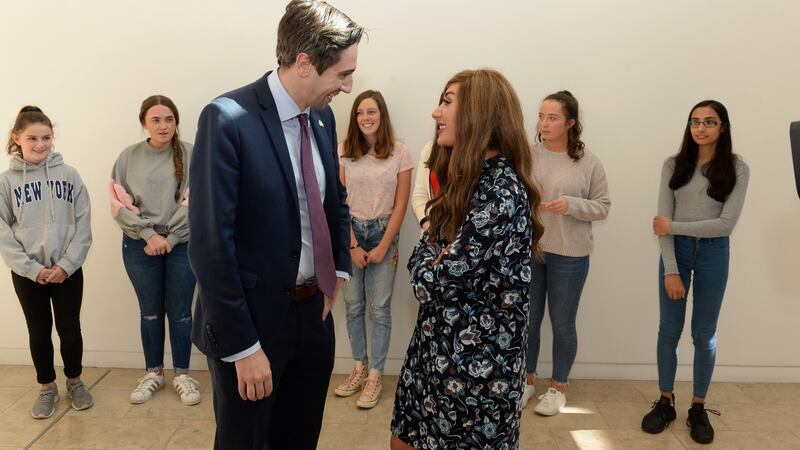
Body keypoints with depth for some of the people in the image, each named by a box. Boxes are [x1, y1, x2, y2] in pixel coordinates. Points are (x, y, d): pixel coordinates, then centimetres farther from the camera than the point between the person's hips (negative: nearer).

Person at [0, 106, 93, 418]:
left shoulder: (69, 175, -2)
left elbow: (83, 225, -4)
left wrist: (66, 264, -12)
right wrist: (32, 269, -13)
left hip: (68, 270, 0)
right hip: (27, 274, 0)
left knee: (70, 329, 9)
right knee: (39, 332, 12)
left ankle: (75, 382, 30)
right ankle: (47, 388, 29)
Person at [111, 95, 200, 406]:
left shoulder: (190, 155, -5)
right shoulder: (128, 157, 1)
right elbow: (119, 204, -2)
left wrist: (169, 239, -13)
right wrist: (150, 234, -12)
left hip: (182, 245, -1)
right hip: (139, 246, 2)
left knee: (180, 313, 7)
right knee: (150, 312, 13)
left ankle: (181, 375, 22)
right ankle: (153, 373, 28)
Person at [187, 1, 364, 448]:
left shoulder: (323, 115, 2)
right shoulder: (228, 119, -19)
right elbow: (210, 243, -21)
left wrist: (340, 269, 6)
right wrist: (242, 345, -19)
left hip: (314, 313, 6)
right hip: (253, 320, -6)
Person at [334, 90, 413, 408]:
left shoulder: (399, 152, -5)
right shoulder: (344, 151, -2)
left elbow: (400, 204, -4)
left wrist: (383, 246, -7)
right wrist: (352, 245, -6)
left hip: (383, 233, -2)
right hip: (350, 232, 2)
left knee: (379, 308, 3)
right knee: (353, 305, 9)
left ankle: (375, 375, 14)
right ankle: (359, 368, 23)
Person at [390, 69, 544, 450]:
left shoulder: (500, 191, -24)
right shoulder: (472, 179, 8)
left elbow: (431, 283, -26)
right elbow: (428, 255, 8)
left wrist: (428, 257, -7)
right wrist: (438, 257, -12)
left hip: (474, 362, -9)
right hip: (441, 347, 9)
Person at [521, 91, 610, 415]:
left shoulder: (588, 163, -5)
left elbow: (603, 206, -2)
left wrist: (572, 205, -18)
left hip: (569, 255, -1)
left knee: (562, 323, 10)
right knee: (528, 320, 13)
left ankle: (558, 387, 28)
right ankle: (526, 381, 33)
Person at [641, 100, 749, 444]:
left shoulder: (737, 169, -4)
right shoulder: (674, 165, -2)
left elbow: (726, 224, -12)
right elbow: (662, 221, -6)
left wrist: (674, 227, -15)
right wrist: (671, 270, -12)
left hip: (713, 254, -1)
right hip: (675, 251, 1)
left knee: (704, 334, 9)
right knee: (668, 331, 8)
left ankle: (698, 408, 24)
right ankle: (665, 402, 23)